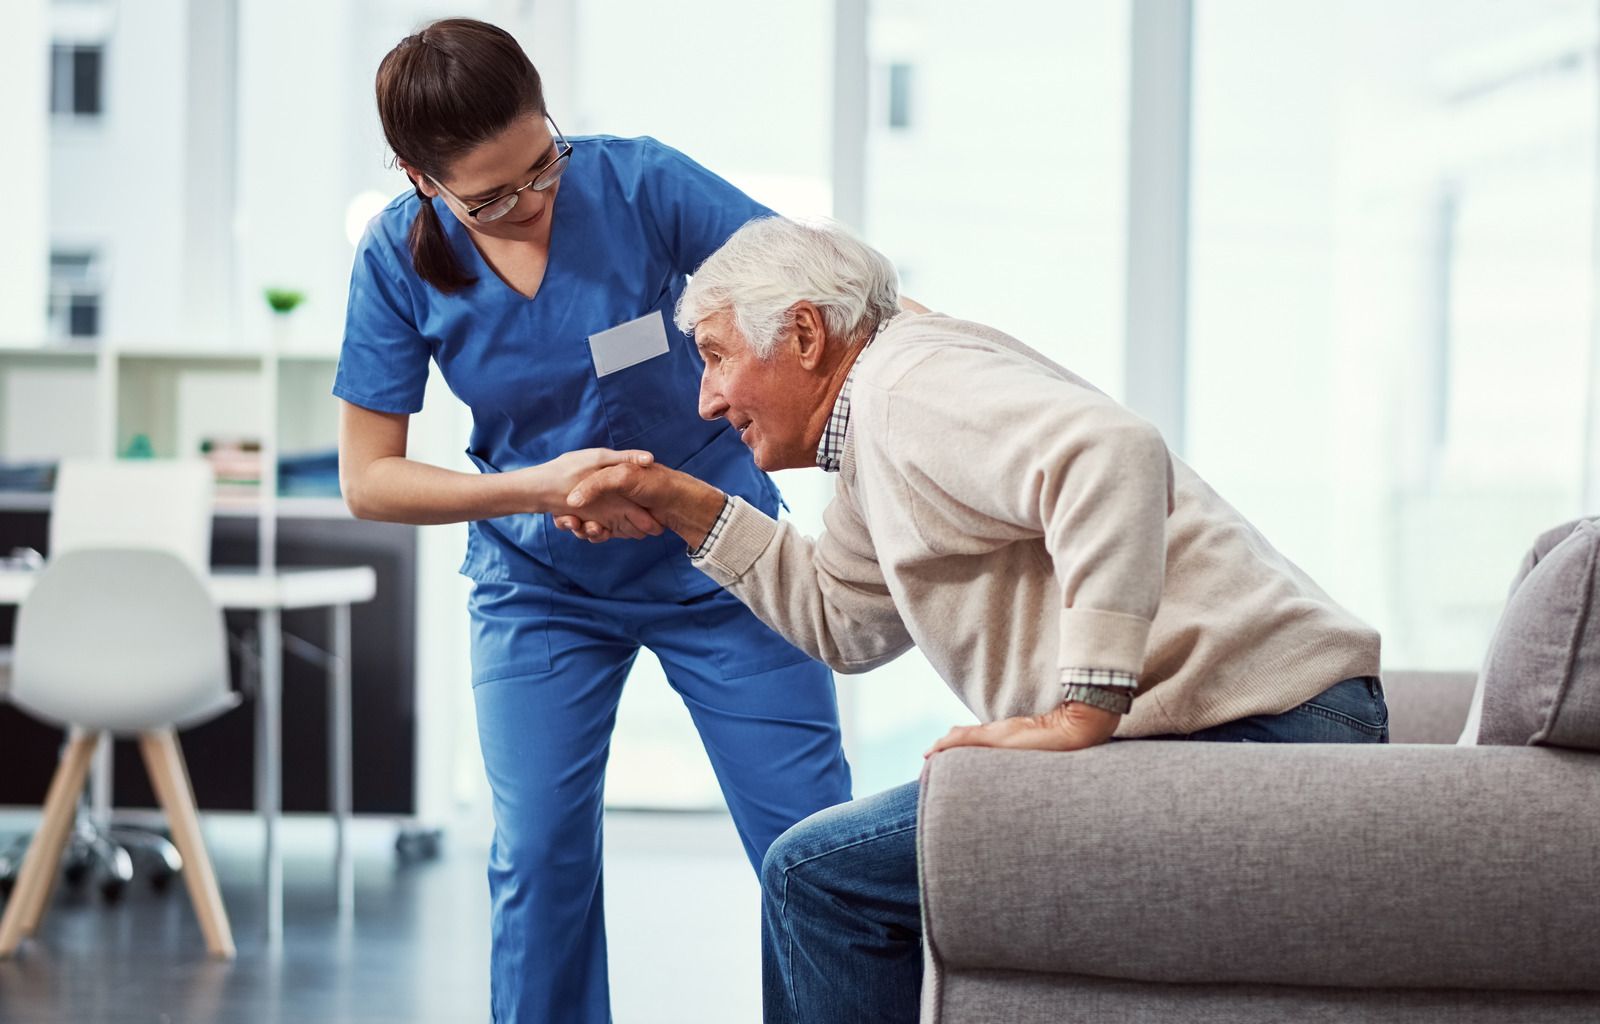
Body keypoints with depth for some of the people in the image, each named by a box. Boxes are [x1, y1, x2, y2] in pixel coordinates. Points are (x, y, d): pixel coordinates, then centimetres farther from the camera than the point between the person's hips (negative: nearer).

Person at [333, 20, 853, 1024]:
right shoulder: (400, 257, -14)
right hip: (539, 589, 1)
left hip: (717, 562, -1)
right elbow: (368, 478, -11)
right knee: (541, 858, -4)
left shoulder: (636, 181, -19)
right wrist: (539, 490, -25)